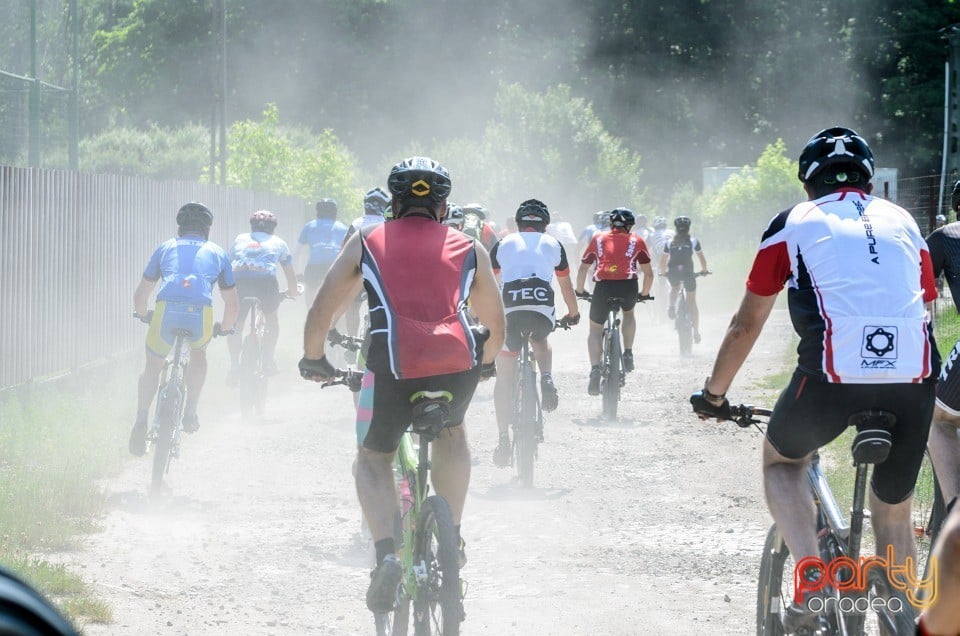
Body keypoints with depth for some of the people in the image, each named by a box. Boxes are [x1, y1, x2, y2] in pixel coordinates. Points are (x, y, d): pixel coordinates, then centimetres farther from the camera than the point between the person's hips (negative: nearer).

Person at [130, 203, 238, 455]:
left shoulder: (166, 248, 27)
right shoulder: (217, 253, 27)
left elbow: (140, 294, 30)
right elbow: (232, 303, 31)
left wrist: (142, 316, 51)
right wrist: (225, 328, 49)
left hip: (166, 311, 0)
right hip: (201, 314, 0)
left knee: (152, 366, 23)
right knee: (199, 352, 33)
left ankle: (141, 422, 9)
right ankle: (190, 412, 24)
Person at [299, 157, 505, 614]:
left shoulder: (367, 242, 19)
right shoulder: (468, 249, 23)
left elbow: (321, 310, 18)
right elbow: (497, 323, 30)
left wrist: (314, 360, 35)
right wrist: (485, 363, 49)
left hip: (394, 367, -2)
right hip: (457, 366, 2)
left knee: (373, 460, 20)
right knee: (451, 431, 35)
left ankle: (387, 555, -3)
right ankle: (452, 538, 26)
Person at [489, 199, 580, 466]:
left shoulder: (504, 244, 24)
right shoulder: (553, 244, 25)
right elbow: (566, 287, 34)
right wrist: (573, 313, 51)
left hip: (510, 309, -1)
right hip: (543, 308, 1)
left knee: (504, 379, 12)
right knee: (540, 340, 37)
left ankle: (504, 438, 4)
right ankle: (546, 379, 8)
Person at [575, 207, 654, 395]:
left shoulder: (598, 239, 22)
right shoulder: (636, 241, 20)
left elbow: (583, 268, 24)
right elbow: (649, 273, 20)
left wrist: (580, 291, 38)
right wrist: (645, 293, 36)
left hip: (603, 286, 0)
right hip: (629, 286, 0)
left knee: (595, 329, 15)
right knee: (628, 313, 34)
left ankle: (595, 370, -5)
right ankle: (628, 355, 21)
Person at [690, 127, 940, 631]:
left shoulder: (795, 223, 18)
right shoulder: (903, 223, 25)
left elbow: (746, 324, 22)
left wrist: (713, 393, 36)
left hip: (834, 375, -2)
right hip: (914, 380, 2)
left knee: (781, 459, 26)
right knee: (893, 512, 23)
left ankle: (811, 577, 5)